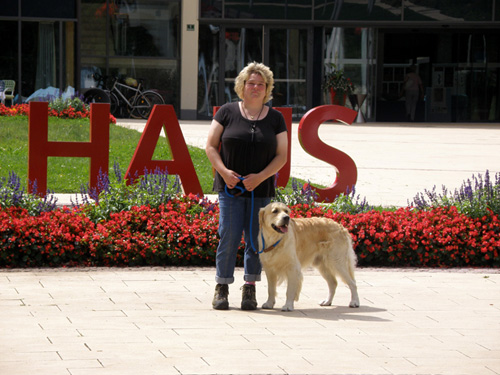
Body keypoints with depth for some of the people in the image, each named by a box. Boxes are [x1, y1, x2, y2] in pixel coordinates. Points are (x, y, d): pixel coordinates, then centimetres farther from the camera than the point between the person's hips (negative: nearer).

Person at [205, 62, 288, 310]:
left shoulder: (275, 118, 6)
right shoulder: (227, 112, 3)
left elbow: (281, 156, 4)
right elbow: (211, 146, 3)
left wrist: (260, 177, -11)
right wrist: (224, 171, -13)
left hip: (261, 189, 2)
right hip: (230, 187, -1)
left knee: (255, 239, 3)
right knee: (229, 236, -5)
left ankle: (250, 290, 11)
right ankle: (222, 288, 5)